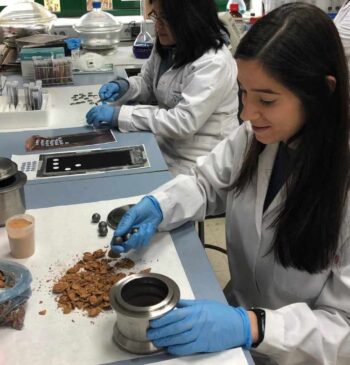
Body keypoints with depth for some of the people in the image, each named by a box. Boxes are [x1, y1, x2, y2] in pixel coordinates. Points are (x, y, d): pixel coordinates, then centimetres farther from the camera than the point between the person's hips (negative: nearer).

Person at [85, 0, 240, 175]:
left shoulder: (214, 63, -24)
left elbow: (183, 122, -29)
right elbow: (147, 84, 16)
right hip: (163, 144, 7)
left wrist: (120, 115, -28)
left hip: (193, 161, -7)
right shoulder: (166, 46, 3)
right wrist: (124, 86, -7)